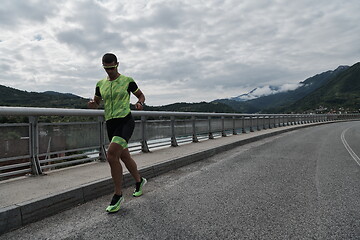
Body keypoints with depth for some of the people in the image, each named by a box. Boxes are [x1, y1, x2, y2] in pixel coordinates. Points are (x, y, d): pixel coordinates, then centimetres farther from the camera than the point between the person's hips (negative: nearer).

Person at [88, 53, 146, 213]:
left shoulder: (127, 81, 1)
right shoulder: (100, 84, 13)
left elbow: (140, 95, 13)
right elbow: (96, 102, 23)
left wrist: (140, 103, -9)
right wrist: (92, 104, -1)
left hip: (125, 121, -6)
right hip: (110, 123, 6)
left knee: (111, 155, -21)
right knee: (124, 156, 13)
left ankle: (118, 195, -6)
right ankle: (139, 181, 38)